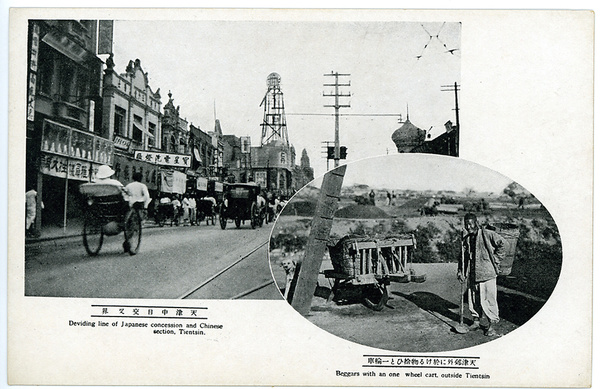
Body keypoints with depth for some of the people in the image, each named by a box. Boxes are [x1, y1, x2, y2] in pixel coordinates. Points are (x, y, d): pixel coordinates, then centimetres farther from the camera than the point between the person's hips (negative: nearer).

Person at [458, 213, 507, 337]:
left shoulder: (487, 234, -8)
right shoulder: (466, 238, 9)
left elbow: (503, 244, -5)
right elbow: (463, 256, 14)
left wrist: (495, 259, -6)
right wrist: (460, 271, 4)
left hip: (486, 273, -6)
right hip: (471, 275, 6)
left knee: (489, 299, -2)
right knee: (472, 299, 12)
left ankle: (491, 325, 8)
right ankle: (476, 320, 28)